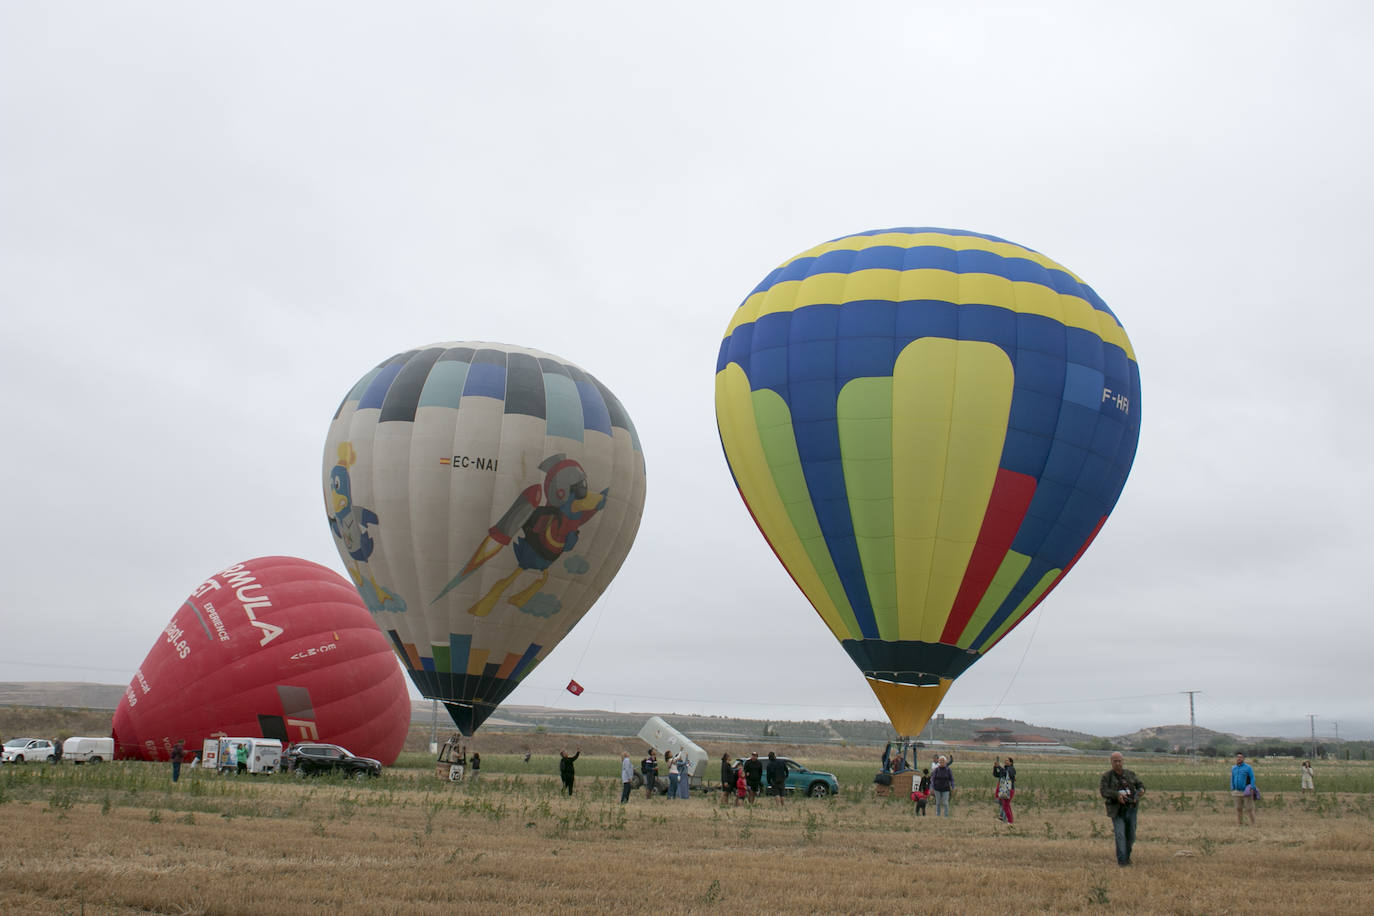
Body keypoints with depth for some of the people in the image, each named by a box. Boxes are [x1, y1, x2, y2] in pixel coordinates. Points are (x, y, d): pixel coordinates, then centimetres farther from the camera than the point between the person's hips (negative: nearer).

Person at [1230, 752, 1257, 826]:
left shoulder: (1248, 767, -6)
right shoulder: (1234, 768, 9)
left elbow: (1252, 778, -9)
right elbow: (1232, 780, 15)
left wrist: (1252, 789, -19)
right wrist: (1232, 790, 10)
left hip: (1247, 792, -5)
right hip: (1237, 792, 5)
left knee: (1249, 809, -5)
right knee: (1239, 809, 5)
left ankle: (1252, 825, 1)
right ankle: (1240, 825, 10)